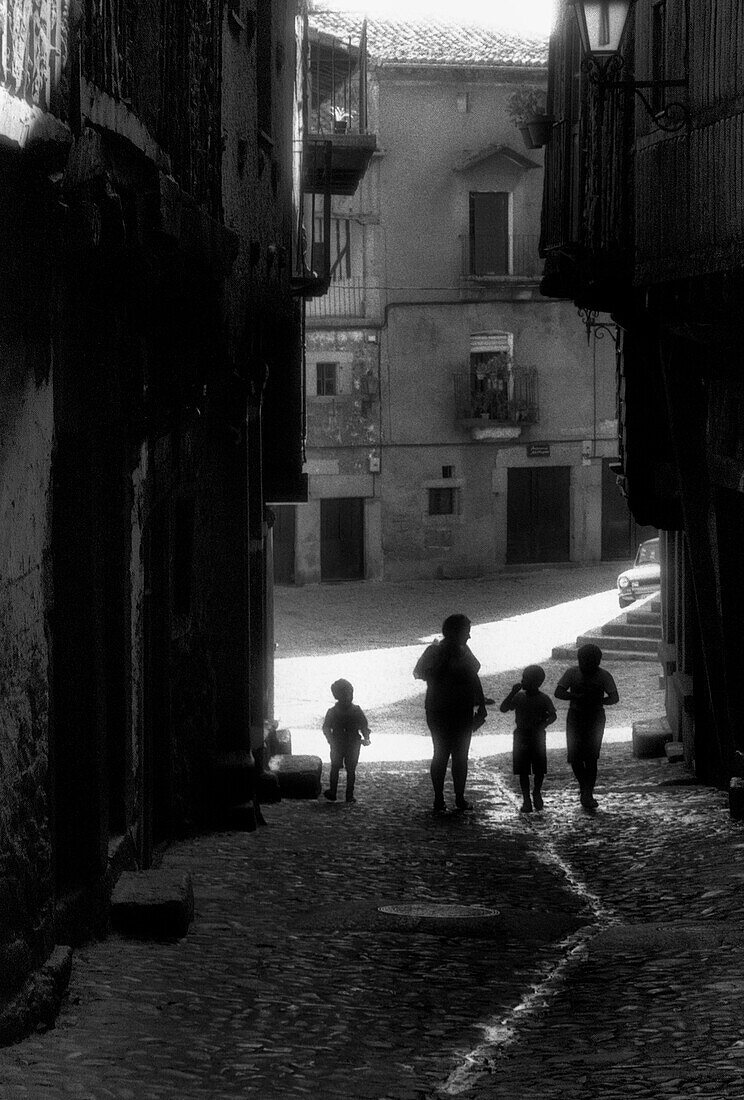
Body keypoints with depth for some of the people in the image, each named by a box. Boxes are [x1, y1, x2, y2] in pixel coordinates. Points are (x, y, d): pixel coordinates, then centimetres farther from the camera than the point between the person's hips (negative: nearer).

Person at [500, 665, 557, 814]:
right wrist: (512, 692, -16)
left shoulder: (543, 699, -6)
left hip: (537, 737, -1)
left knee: (539, 769, 4)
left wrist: (543, 725, -31)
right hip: (521, 737, 1)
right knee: (523, 771, 0)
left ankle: (537, 793, 29)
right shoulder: (519, 697, 0)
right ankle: (526, 800, 7)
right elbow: (503, 709, -6)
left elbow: (553, 716, -11)